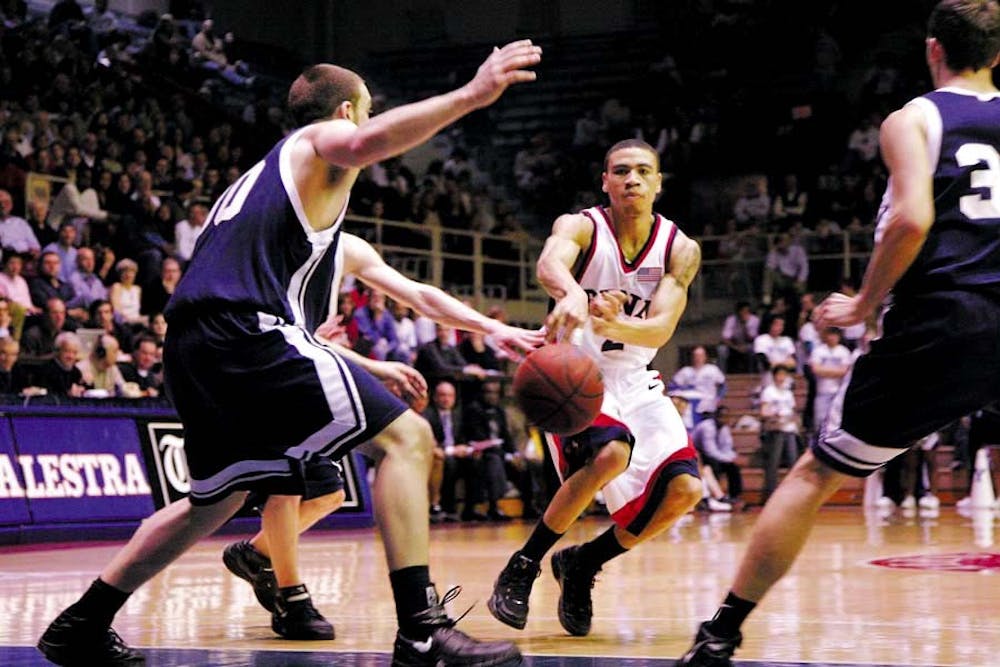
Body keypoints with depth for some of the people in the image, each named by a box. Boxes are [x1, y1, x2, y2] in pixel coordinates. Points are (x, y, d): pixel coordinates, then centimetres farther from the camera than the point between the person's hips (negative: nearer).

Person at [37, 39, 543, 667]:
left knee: (217, 497, 26)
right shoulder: (323, 137, 9)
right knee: (405, 438, -9)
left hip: (191, 346, 9)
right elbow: (364, 144, -18)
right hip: (247, 334, -9)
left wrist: (369, 368, 45)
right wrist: (472, 95, -22)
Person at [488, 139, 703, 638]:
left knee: (683, 490, -13)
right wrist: (570, 292, -64)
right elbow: (549, 262, -39)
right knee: (611, 452, -34)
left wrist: (614, 324, -41)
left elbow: (660, 330, -18)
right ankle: (521, 568, -16)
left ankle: (581, 564, 11)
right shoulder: (581, 227, -14)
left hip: (635, 383, 5)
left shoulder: (680, 250, -5)